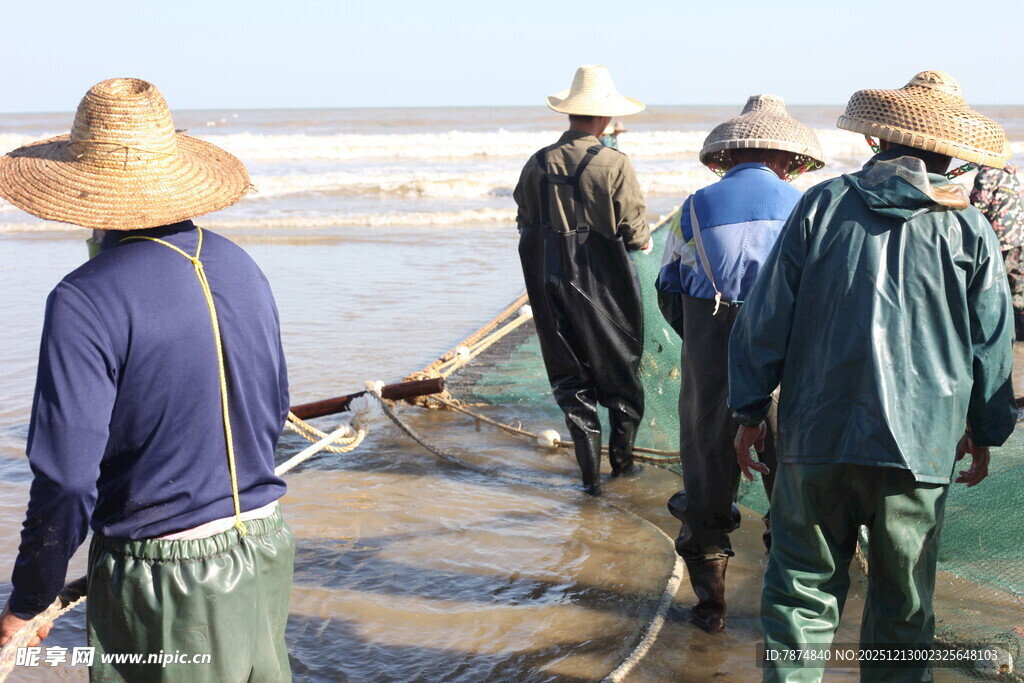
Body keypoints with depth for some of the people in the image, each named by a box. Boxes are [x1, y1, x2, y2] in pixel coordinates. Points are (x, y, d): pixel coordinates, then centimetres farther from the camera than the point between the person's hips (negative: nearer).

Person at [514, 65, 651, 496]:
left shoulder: (536, 165, -3)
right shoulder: (615, 166, -15)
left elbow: (526, 229, 3)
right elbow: (635, 235, -13)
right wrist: (645, 239, 9)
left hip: (553, 291, 3)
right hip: (607, 292, -3)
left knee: (572, 383, 11)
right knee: (621, 378, 16)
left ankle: (590, 476, 13)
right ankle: (621, 462, 26)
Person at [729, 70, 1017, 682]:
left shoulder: (823, 204, -1)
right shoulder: (967, 229, 0)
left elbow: (767, 316, -1)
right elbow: (992, 344, 6)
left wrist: (751, 412, 8)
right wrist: (984, 431, 20)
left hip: (816, 433, 0)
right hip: (920, 444, 0)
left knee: (802, 586, 9)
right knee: (903, 606, 13)